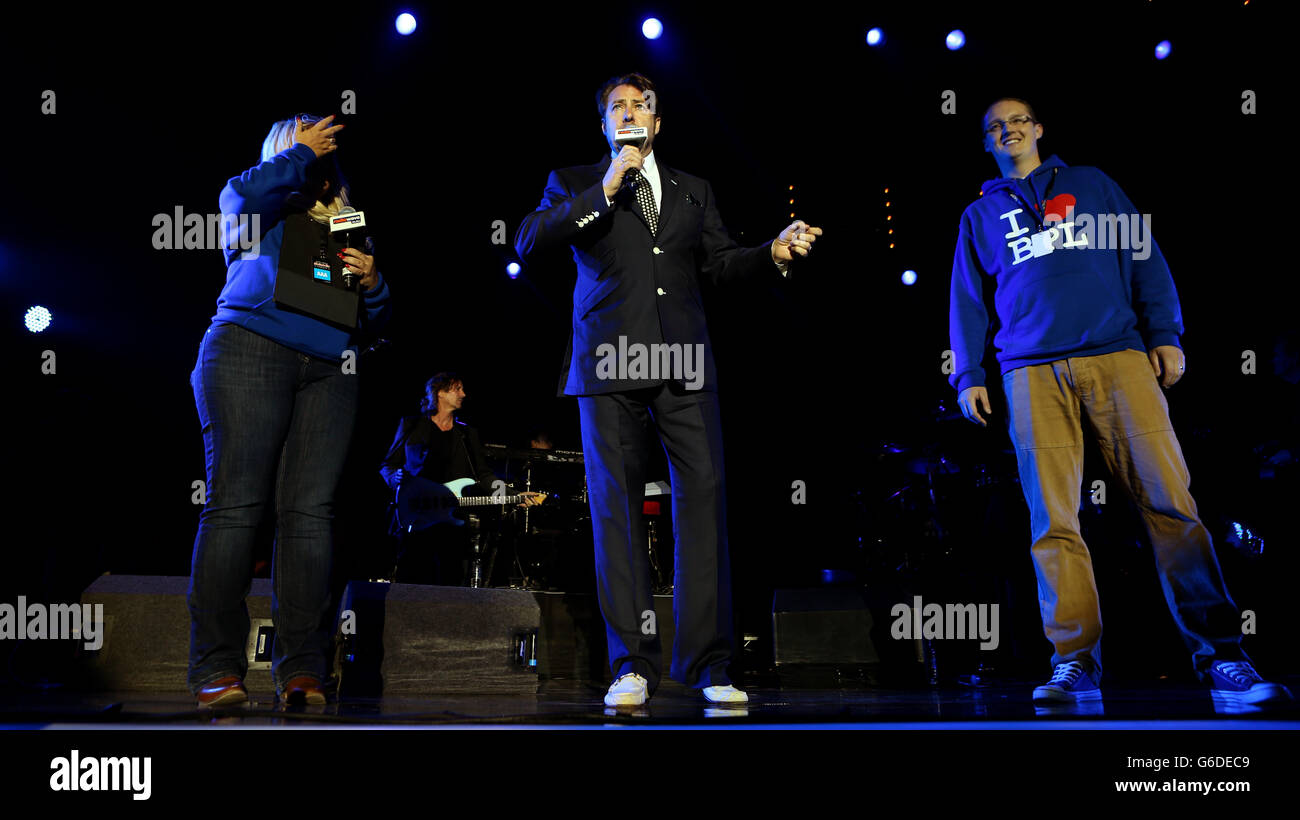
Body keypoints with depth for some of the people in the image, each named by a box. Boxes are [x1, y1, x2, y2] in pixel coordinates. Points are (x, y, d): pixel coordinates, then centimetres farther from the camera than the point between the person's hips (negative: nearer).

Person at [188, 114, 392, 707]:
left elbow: (375, 320, 26)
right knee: (235, 503, -11)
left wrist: (371, 281, 5)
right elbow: (242, 197, -7)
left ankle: (301, 668, -9)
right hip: (250, 351, -3)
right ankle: (217, 668, -11)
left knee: (309, 512, -8)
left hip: (328, 370, 3)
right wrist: (300, 153, 7)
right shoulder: (260, 206, 20)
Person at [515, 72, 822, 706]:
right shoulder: (575, 183, 16)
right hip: (611, 361, -1)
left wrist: (773, 253, 2)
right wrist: (605, 190, -4)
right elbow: (528, 241, 0)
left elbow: (719, 263, 21)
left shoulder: (693, 191, 24)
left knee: (705, 494, -8)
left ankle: (708, 664, -2)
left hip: (683, 363, 2)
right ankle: (633, 665, 3)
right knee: (616, 503, -4)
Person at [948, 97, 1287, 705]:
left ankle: (1219, 656, -8)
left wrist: (1166, 334, 2)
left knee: (1169, 501, -10)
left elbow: (1144, 260, 14)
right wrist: (967, 375, 7)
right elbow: (967, 301, 18)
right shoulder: (980, 215, 23)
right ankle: (1075, 661, -1)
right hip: (1034, 374, 1)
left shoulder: (1092, 185, 21)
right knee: (1054, 523, -6)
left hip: (1120, 359, 0)